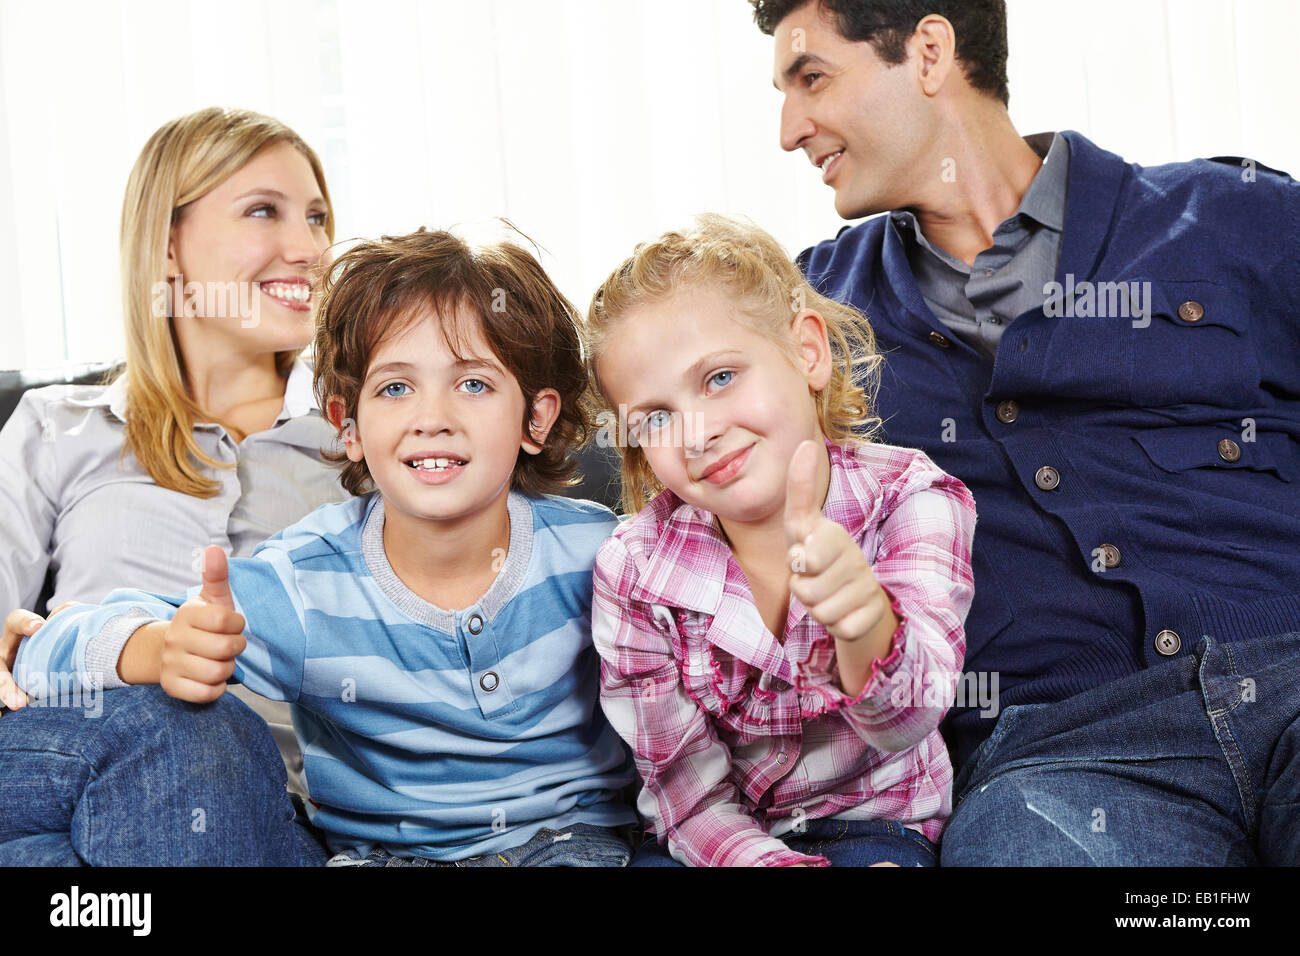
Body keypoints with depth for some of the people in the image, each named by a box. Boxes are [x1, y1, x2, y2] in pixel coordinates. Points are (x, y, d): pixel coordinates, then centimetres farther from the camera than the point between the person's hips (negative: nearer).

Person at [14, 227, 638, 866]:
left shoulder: (587, 549, -8)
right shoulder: (304, 586, -12)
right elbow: (51, 657, -16)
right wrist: (162, 649, -37)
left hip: (566, 833, -1)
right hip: (374, 848, 2)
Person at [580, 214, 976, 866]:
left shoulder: (911, 500, -15)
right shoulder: (633, 574, -13)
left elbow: (902, 725, -30)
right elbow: (689, 788, -10)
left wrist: (865, 625, -53)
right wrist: (773, 861, -30)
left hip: (871, 820, -1)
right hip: (713, 836, 1)